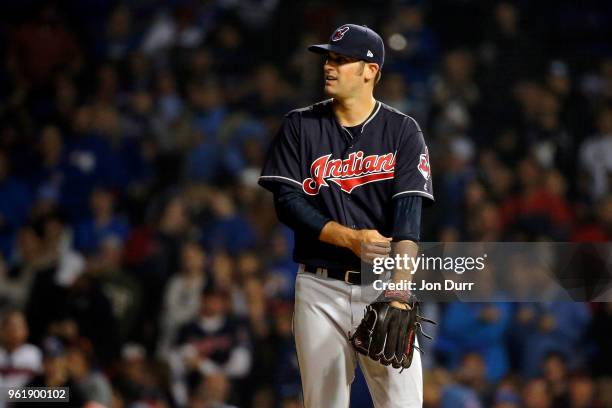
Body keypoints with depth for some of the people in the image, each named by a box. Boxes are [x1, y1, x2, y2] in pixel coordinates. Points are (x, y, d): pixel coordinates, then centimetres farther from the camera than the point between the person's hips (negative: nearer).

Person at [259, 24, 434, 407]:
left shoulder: (402, 131, 0)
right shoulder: (301, 126, 6)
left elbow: (408, 211, -11)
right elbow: (288, 202, -1)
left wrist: (398, 290, -24)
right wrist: (351, 238, -15)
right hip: (321, 289, 2)